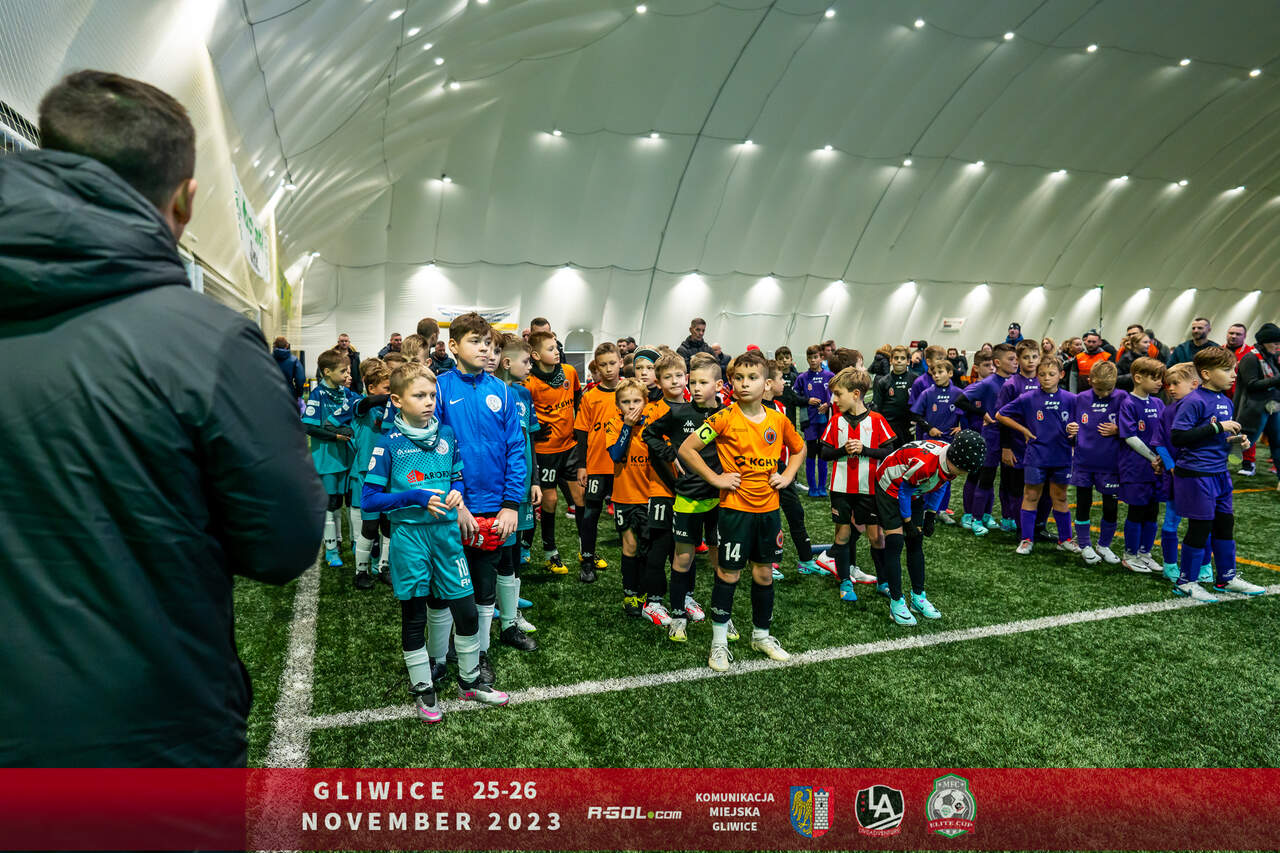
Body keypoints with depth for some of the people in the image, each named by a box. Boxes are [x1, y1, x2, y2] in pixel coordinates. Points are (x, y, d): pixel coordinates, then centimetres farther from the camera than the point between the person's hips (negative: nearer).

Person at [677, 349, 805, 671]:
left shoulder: (777, 419, 1)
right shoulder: (724, 418, -12)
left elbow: (799, 448, 20)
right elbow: (686, 449, -12)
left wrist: (787, 476, 5)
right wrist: (715, 478, -12)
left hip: (768, 508, 4)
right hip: (735, 508, -4)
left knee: (764, 573, 14)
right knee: (728, 574, 3)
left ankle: (762, 634, 31)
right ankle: (719, 641, 17)